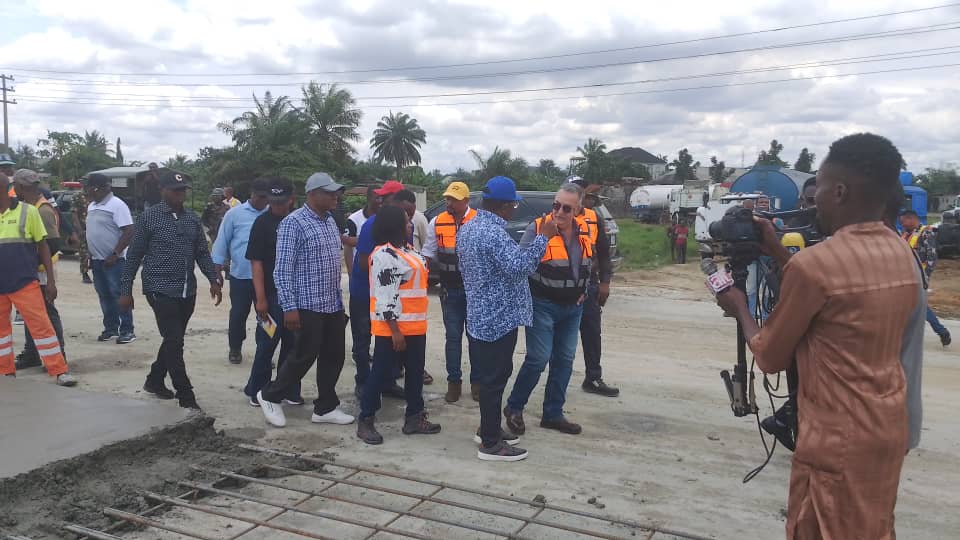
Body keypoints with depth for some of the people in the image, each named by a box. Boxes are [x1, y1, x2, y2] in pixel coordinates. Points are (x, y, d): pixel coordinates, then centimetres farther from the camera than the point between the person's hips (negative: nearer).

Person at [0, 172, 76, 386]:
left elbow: (43, 246, 2)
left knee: (41, 325, -5)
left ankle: (60, 371, 0)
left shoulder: (27, 211, -2)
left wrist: (50, 280, -2)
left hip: (25, 282, -4)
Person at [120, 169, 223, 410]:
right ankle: (186, 397, -3)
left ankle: (154, 381, 37)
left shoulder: (192, 218, 9)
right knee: (174, 342, -8)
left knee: (174, 341, 16)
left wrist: (213, 280, -1)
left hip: (187, 291, 6)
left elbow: (202, 253, 12)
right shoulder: (148, 217, -4)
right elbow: (134, 256, -2)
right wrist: (126, 290, -3)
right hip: (161, 290, -6)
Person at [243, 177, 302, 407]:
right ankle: (256, 391, 17)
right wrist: (260, 298, -16)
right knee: (267, 343, 1)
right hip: (272, 295, -5)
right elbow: (256, 262, -11)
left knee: (292, 344, 10)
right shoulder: (263, 223, -8)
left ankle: (289, 391, 21)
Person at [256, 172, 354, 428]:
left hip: (333, 304, 8)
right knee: (304, 357, 2)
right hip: (308, 306, -8)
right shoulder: (293, 223, -13)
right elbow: (282, 269, -17)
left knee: (333, 356, 11)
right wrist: (289, 308, -21)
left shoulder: (330, 220, 11)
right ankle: (270, 396, 23)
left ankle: (326, 407, 23)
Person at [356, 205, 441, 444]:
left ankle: (414, 417, 25)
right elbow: (385, 296, -22)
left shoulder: (406, 249, 13)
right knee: (381, 373, 0)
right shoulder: (385, 254, -18)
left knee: (415, 371, 14)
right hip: (392, 328, -9)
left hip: (414, 326, 9)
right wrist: (395, 330, -23)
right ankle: (365, 421, 12)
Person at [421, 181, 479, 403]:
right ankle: (454, 381, 19)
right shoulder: (437, 223, 2)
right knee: (453, 336, 9)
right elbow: (428, 255, 8)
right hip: (450, 290, 2)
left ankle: (476, 380, 20)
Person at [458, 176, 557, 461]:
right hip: (498, 318, -10)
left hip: (478, 317, 10)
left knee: (488, 376, 20)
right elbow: (519, 265, -33)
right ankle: (490, 444, 8)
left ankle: (487, 428, 32)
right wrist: (542, 237, -26)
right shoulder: (494, 233, -22)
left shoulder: (467, 228, 10)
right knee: (495, 379, -1)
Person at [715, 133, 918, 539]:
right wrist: (778, 253, 13)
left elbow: (771, 358, -12)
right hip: (888, 429, 8)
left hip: (837, 441, -7)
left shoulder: (814, 263, -22)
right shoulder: (903, 254, 3)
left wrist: (739, 308, 5)